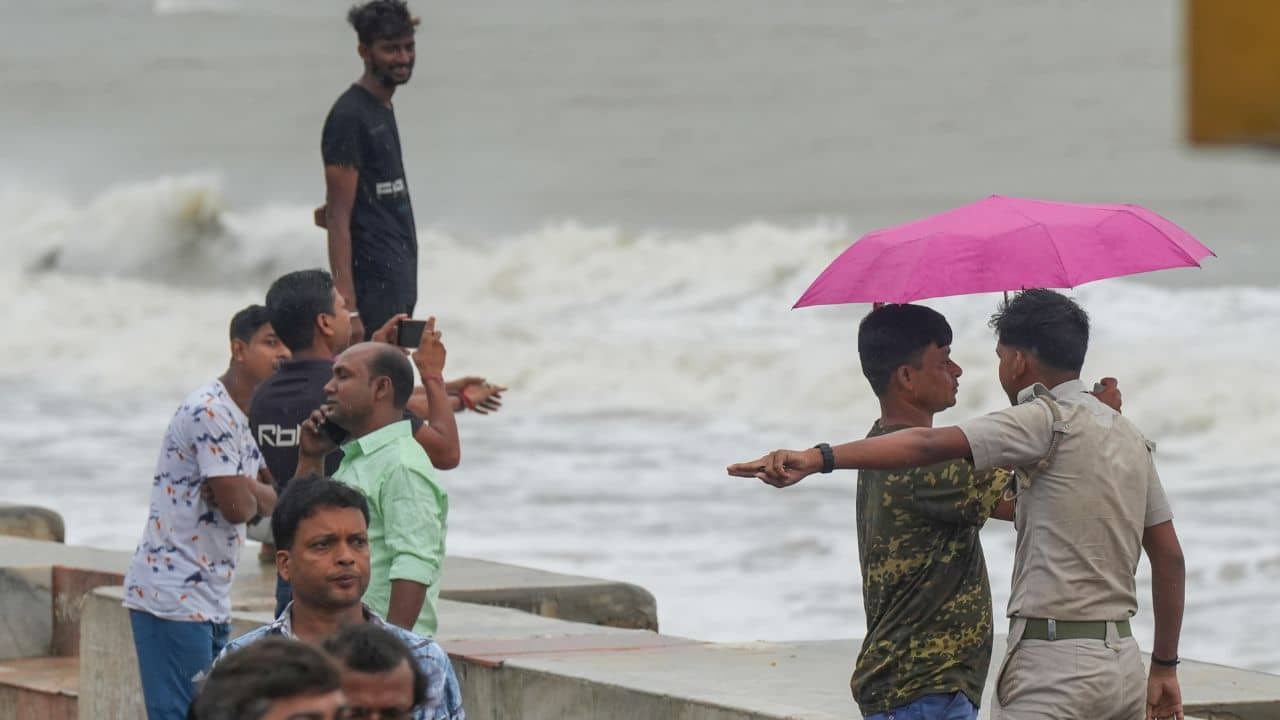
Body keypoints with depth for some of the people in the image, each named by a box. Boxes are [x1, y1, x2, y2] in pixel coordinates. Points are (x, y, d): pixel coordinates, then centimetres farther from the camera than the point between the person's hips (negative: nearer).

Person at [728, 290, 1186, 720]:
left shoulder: (1048, 420, -9)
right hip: (1122, 664, 8)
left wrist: (818, 459, -31)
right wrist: (1165, 666, 24)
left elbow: (930, 444, -23)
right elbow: (1169, 557, 18)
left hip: (1055, 666, -8)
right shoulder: (1128, 435, 15)